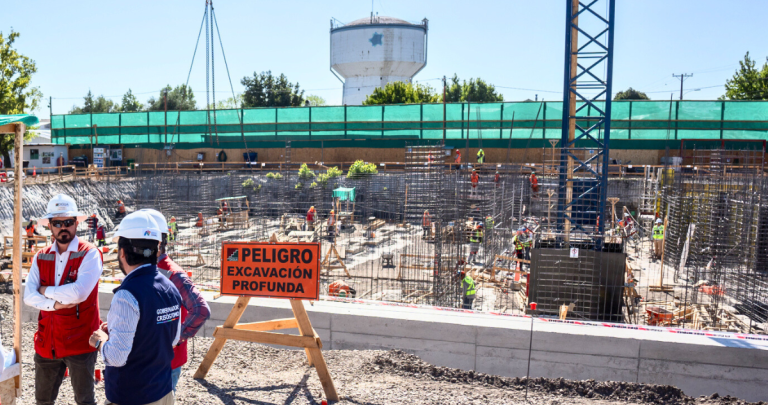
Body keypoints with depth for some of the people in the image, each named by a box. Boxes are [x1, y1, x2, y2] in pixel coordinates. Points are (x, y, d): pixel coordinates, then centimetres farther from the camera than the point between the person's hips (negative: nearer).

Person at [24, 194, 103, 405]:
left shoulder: (90, 254, -12)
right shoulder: (41, 257, 5)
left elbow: (79, 292, -24)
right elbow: (29, 296, -5)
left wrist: (46, 291, -10)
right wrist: (56, 304, -20)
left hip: (80, 342, -5)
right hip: (47, 342, 5)